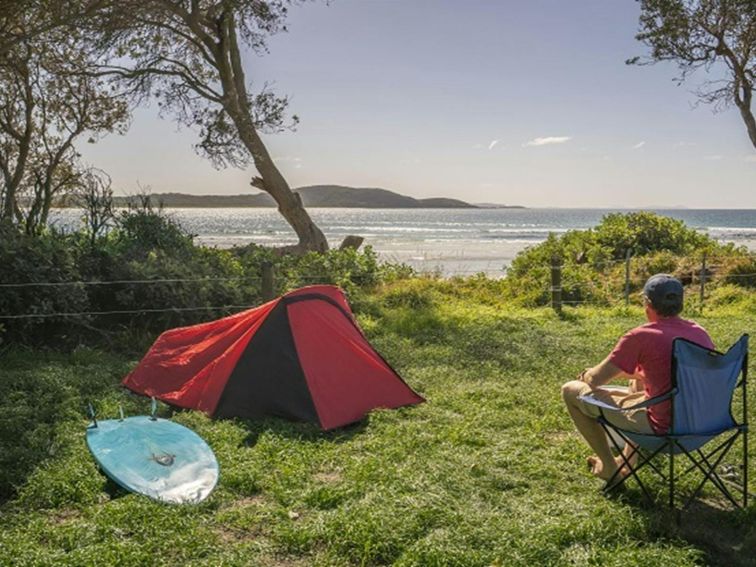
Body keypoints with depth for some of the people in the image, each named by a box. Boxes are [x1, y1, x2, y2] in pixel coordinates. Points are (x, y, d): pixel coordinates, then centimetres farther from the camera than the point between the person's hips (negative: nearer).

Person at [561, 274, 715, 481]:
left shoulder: (640, 337, -18)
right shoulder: (700, 332, 2)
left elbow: (595, 380, -11)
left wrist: (587, 374, 13)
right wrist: (627, 371, 23)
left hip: (661, 428, -7)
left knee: (571, 391, 3)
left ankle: (608, 467, 17)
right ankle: (628, 460, 38)